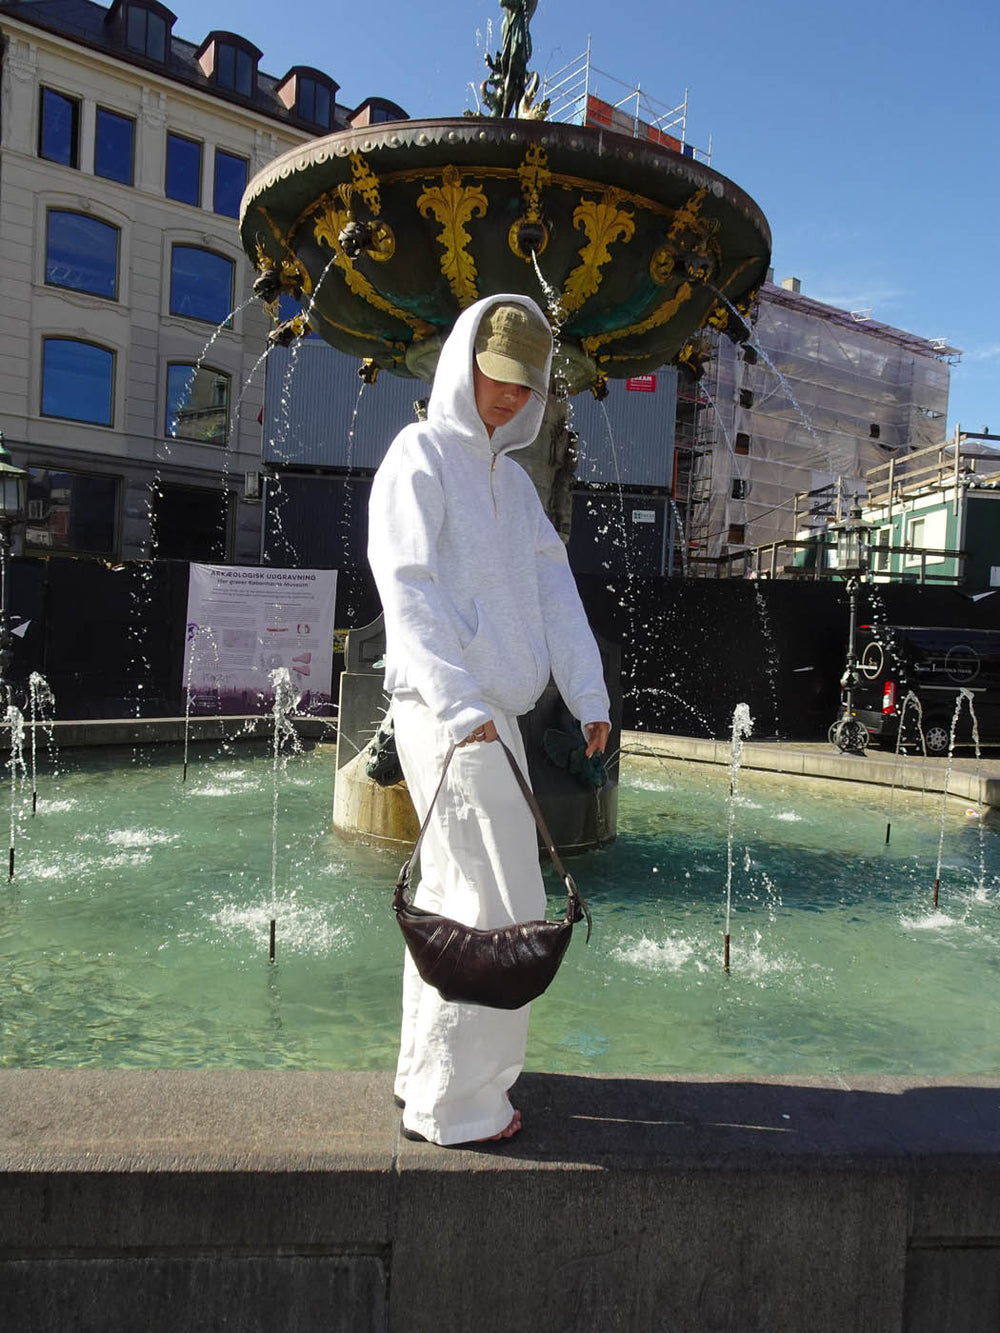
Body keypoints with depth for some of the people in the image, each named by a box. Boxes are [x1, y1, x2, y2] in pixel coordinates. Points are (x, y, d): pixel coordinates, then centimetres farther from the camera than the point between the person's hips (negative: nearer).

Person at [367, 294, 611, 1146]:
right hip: (447, 717, -9)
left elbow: (554, 590, 11)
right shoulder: (420, 457, -4)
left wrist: (590, 697, 1)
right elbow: (408, 590, -17)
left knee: (454, 898, 15)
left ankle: (430, 1074, 29)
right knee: (500, 911, -7)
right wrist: (461, 704, -27)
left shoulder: (512, 480, 20)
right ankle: (453, 1101, 8)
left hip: (490, 716, 9)